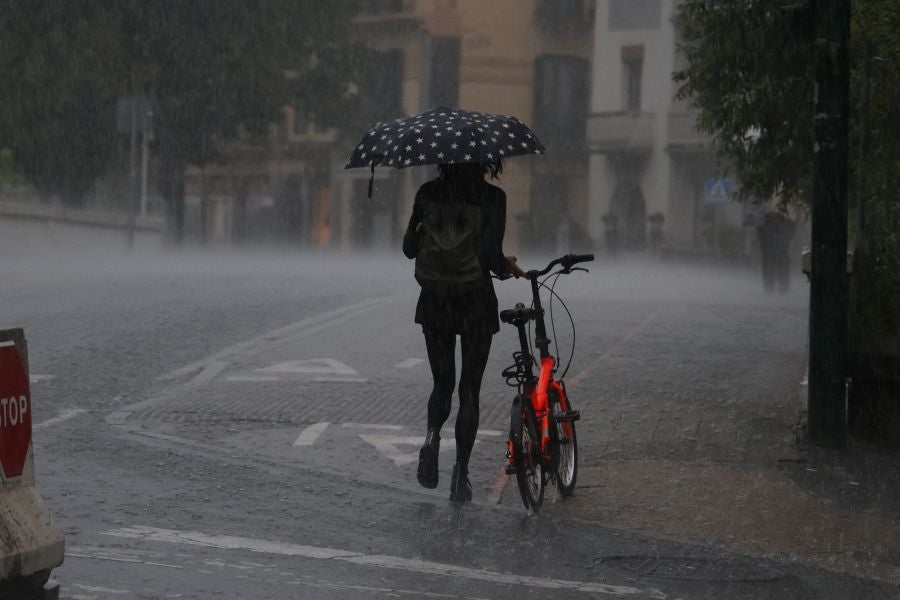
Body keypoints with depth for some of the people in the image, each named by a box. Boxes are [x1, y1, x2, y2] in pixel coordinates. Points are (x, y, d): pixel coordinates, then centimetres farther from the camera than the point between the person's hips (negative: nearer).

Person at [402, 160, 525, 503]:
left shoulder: (429, 193, -1)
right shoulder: (492, 197, -10)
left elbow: (410, 248, 1)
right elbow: (492, 255, -15)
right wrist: (507, 267, 6)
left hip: (435, 300, 2)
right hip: (476, 300, -2)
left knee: (442, 383, 17)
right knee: (469, 390, 7)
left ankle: (432, 435, -12)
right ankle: (460, 475, 3)